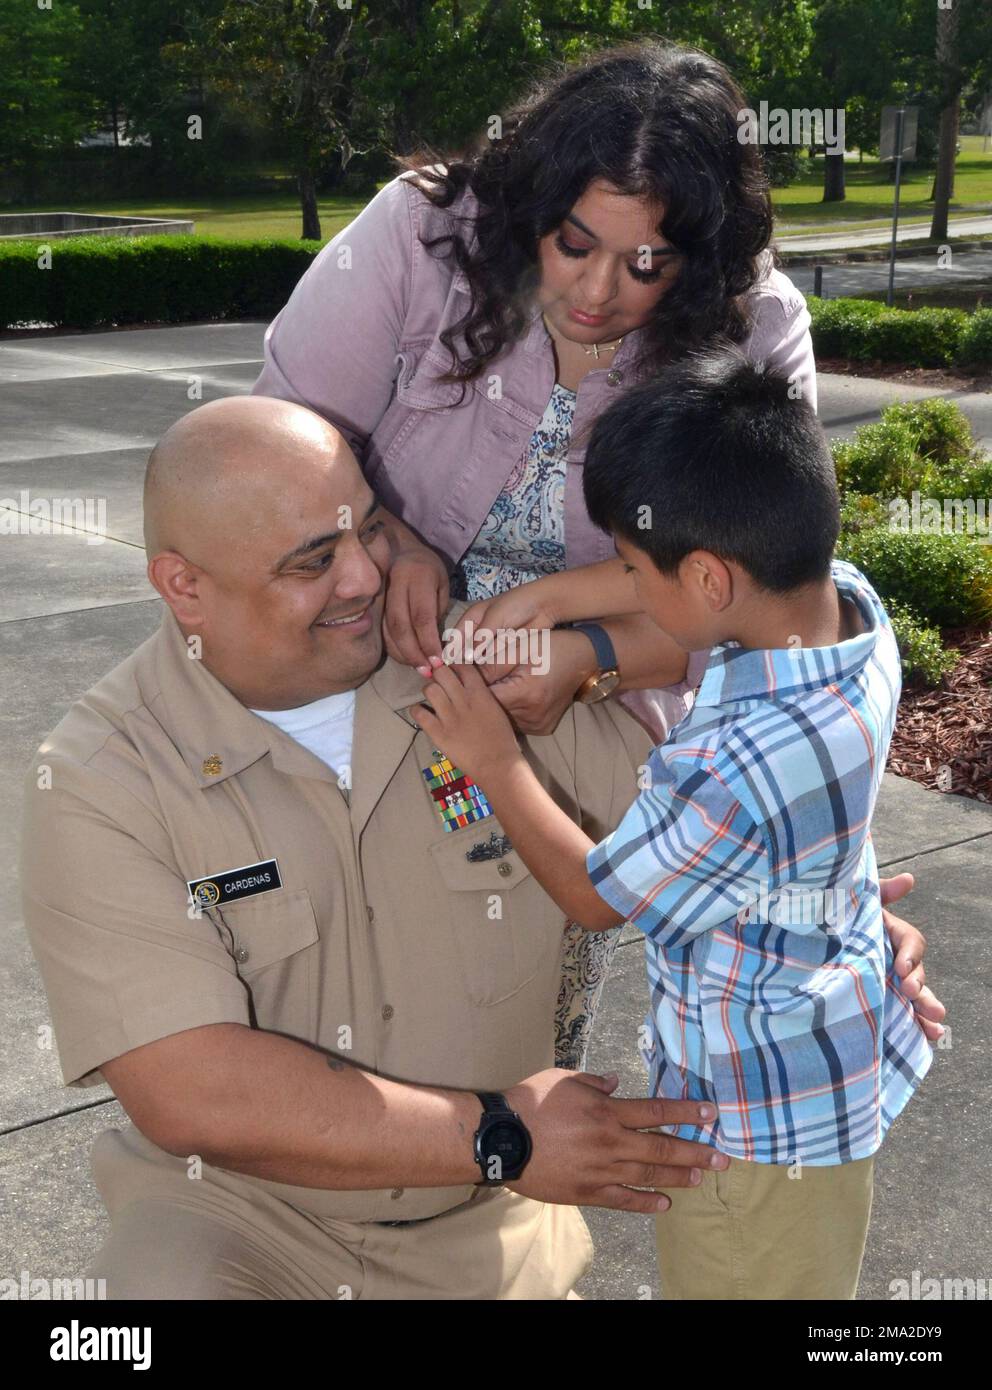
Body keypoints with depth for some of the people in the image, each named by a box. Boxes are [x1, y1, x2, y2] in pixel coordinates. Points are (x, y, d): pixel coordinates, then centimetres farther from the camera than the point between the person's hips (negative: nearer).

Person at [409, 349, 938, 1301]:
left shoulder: (733, 772, -39)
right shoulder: (848, 598, -18)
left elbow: (594, 896, -19)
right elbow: (676, 588, 1)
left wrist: (494, 764, -9)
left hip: (761, 1124, -7)